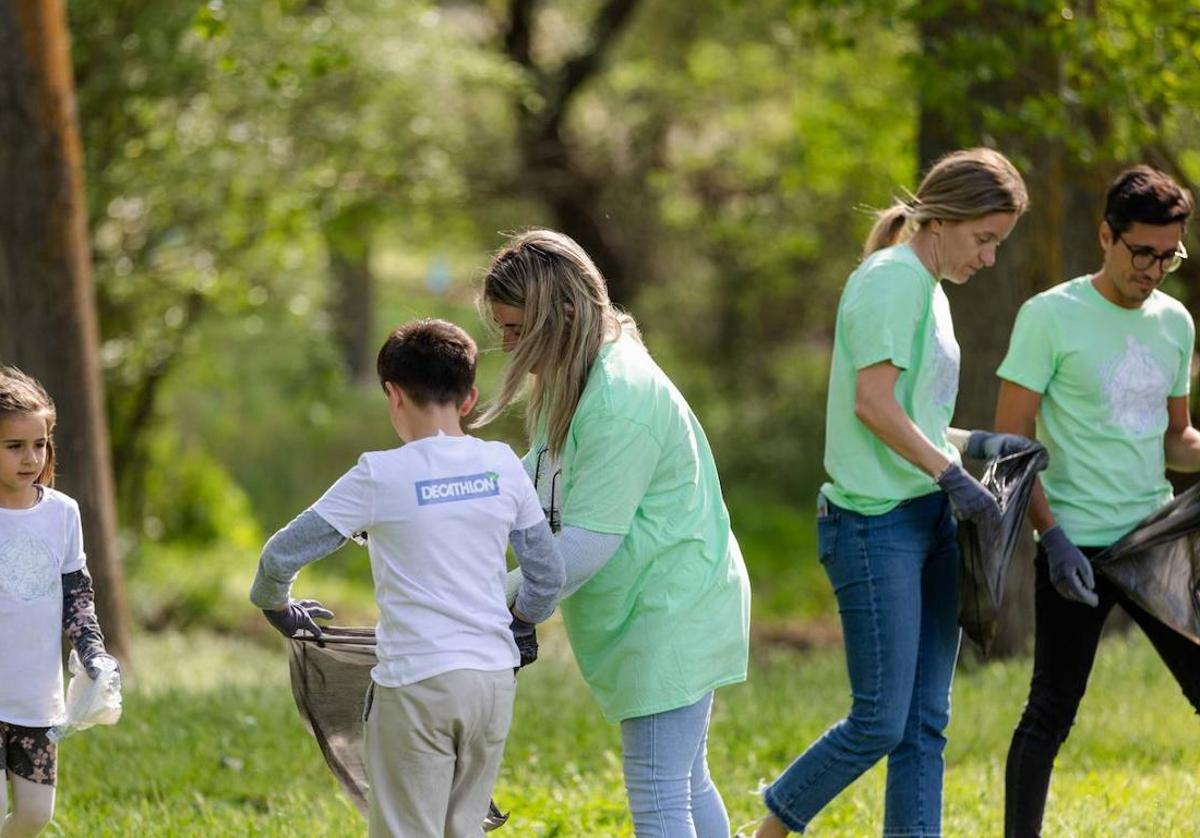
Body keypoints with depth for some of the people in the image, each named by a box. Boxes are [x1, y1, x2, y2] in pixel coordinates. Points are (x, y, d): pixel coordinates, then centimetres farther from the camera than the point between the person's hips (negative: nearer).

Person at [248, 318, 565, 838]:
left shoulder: (380, 477, -8)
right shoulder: (503, 467, 3)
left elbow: (282, 556, -7)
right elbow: (548, 575, 9)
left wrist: (274, 605, 14)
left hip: (416, 683, -5)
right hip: (494, 678, 5)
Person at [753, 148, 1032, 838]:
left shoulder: (929, 290, 18)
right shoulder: (891, 279, -11)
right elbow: (873, 404, -18)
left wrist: (975, 443, 9)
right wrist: (950, 473, -18)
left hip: (929, 520, 10)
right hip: (876, 522, -10)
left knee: (925, 726, 6)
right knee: (880, 722, -8)